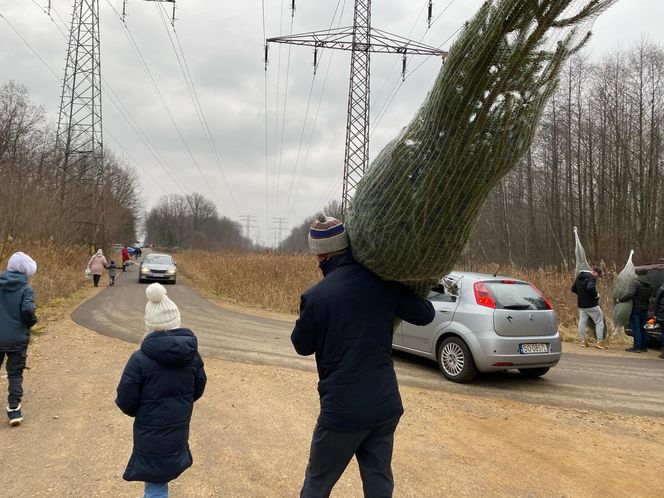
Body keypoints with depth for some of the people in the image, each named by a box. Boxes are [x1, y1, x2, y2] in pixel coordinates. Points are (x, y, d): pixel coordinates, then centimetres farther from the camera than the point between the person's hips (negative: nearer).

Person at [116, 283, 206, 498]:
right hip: (179, 432, 4)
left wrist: (141, 412, 8)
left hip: (151, 435, -4)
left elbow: (125, 401, -13)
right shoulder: (192, 353, -8)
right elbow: (198, 389, 5)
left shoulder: (140, 359, -20)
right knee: (159, 479, 25)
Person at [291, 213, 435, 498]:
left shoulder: (315, 296, -15)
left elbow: (302, 345, 1)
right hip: (385, 407, 4)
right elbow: (425, 315, 8)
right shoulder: (383, 285, -4)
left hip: (341, 410, -3)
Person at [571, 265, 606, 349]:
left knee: (582, 322, 13)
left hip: (581, 304, 7)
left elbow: (573, 289, 17)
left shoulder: (579, 276, 12)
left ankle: (582, 340, 16)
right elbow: (590, 288, -32)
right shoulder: (591, 277, -15)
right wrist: (596, 295, -16)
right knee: (599, 322, 3)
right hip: (591, 304, -7)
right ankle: (599, 341, 0)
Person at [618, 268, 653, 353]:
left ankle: (637, 347, -5)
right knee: (643, 328, 14)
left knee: (636, 328, -4)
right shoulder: (649, 285, 9)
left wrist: (620, 299, -18)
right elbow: (649, 297, 11)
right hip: (645, 308, 7)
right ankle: (644, 346, 19)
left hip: (636, 308, -7)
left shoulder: (636, 283, -15)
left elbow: (630, 294, -27)